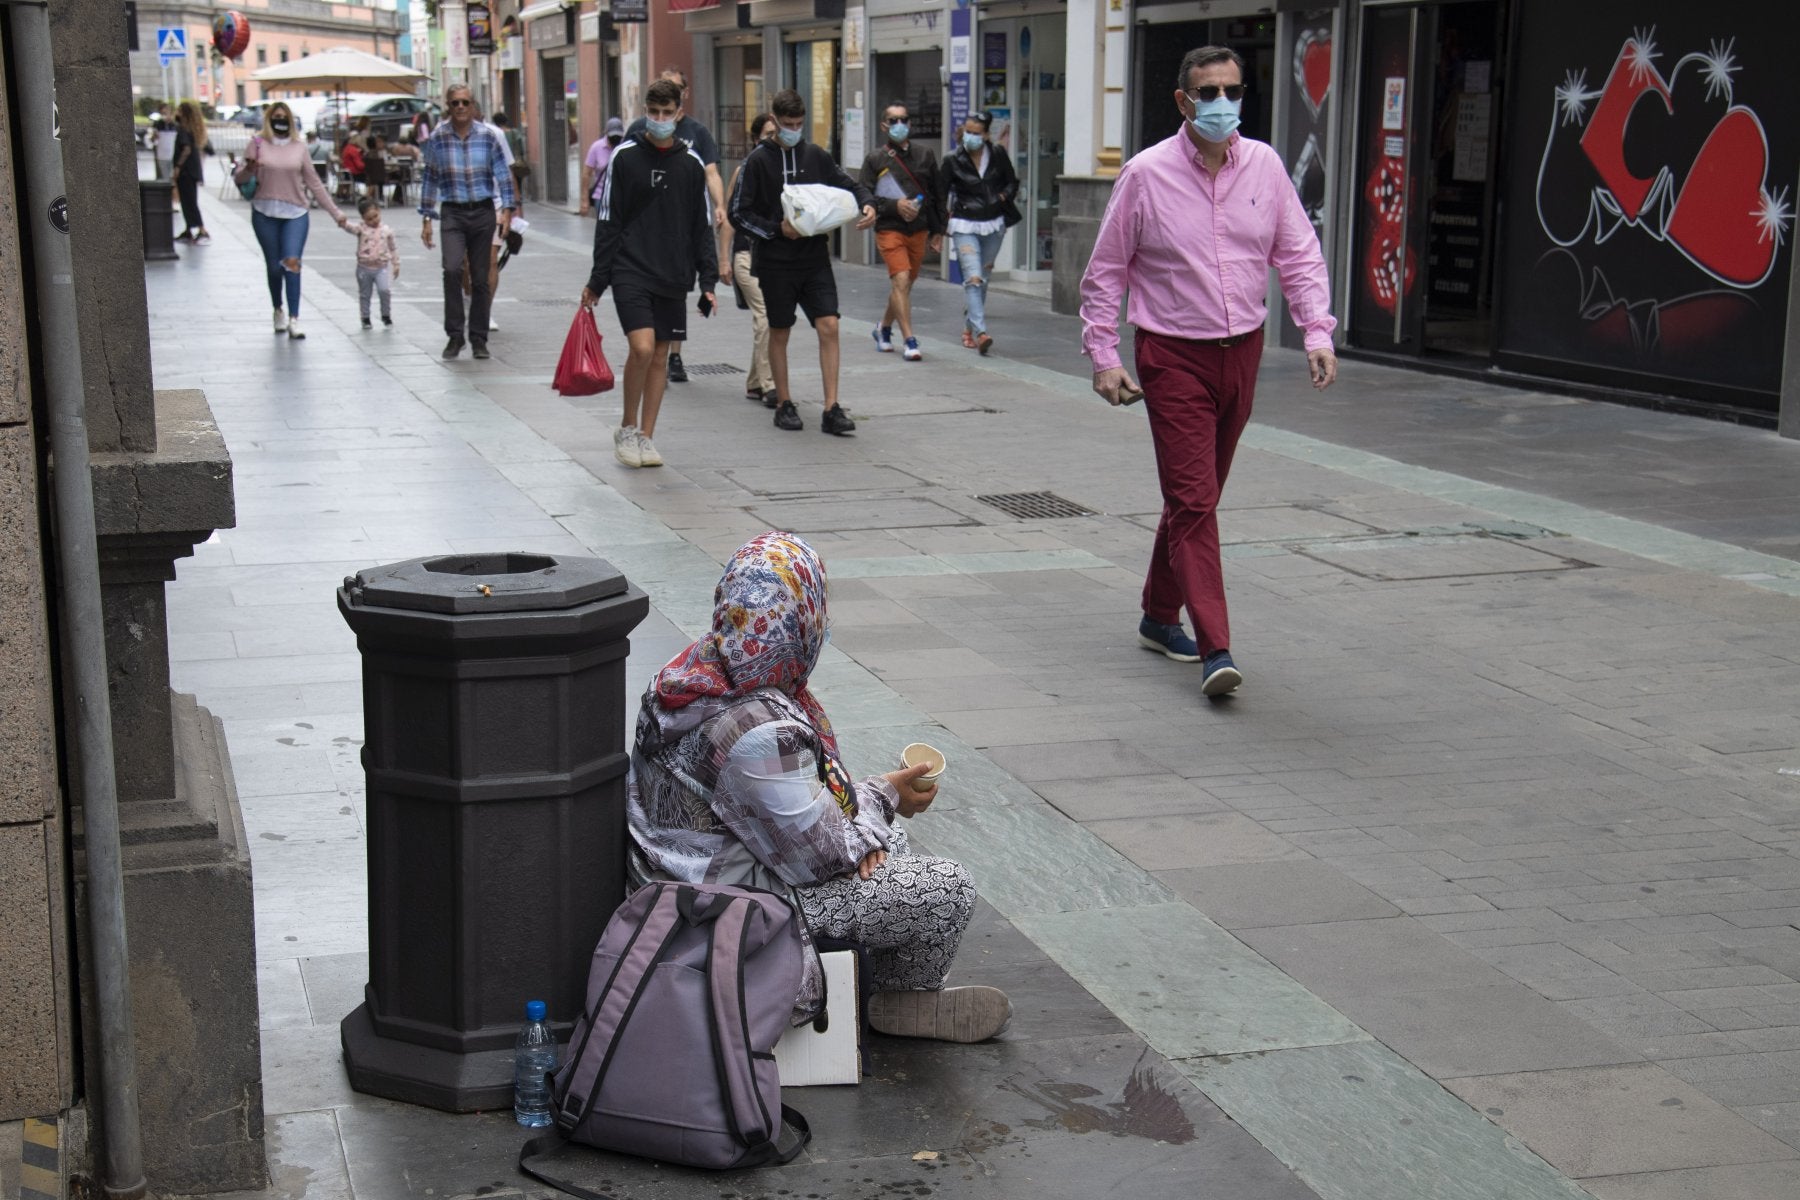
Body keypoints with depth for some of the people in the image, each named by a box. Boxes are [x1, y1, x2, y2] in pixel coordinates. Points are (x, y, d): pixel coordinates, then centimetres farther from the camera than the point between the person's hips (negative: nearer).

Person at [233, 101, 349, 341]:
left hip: (296, 214, 0)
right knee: (274, 266, 5)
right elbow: (239, 177, 2)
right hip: (265, 213, 0)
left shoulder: (299, 147, 8)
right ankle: (278, 311, 28)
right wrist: (249, 169, -22)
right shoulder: (258, 144, 4)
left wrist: (335, 213, 10)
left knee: (292, 263, -14)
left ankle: (293, 320, -14)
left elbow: (314, 183, 12)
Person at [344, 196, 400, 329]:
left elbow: (393, 248, 9)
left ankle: (386, 315, 3)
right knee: (364, 295, 10)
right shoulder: (361, 228, -5)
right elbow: (352, 227, -27)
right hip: (364, 268, 0)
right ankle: (365, 319, 26)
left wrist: (396, 264, 11)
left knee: (385, 290, -18)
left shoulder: (386, 230, 0)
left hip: (381, 267, 0)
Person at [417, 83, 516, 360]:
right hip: (453, 214, -1)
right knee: (452, 269, -20)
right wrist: (427, 219, 8)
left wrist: (506, 209, -6)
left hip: (483, 213, 1)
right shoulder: (437, 138, 3)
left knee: (481, 278, 4)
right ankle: (454, 335, -10)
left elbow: (503, 173, 5)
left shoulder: (488, 136, 2)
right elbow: (430, 179, 10)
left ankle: (479, 338, 15)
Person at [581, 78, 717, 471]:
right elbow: (607, 222, 1)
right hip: (630, 271, -3)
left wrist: (707, 280, 6)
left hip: (674, 276, 3)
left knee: (661, 355, 5)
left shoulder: (691, 163, 7)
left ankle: (645, 437, 15)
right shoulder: (625, 157, -1)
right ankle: (627, 428, 2)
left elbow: (703, 227, 12)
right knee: (642, 347, -17)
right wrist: (597, 280, -2)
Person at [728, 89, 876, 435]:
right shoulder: (758, 160, -3)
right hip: (775, 261, -2)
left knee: (829, 326, -7)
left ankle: (831, 408, -6)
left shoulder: (816, 156, 7)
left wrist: (867, 204, -5)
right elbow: (739, 212, -5)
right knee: (779, 332, 7)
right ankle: (784, 404, 20)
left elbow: (848, 185, 16)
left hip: (815, 257, 3)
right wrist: (776, 228, -16)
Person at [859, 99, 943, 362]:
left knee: (904, 285, 13)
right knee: (901, 280, -17)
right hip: (889, 229, -4)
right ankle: (909, 341, -16)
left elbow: (936, 194, 15)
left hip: (919, 230, 4)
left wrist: (937, 231, 14)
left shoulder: (924, 154, 9)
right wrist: (894, 205, -14)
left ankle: (884, 328, 36)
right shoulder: (875, 159, 1)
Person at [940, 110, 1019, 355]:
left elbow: (1012, 182, 13)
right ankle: (980, 332, -27)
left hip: (993, 225, 4)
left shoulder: (998, 155, 1)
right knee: (973, 279, -18)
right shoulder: (953, 161, -5)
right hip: (965, 226, -4)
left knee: (983, 279, 12)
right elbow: (941, 195, 0)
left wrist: (1004, 197, -5)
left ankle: (969, 328, 27)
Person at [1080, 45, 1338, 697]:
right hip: (1173, 356, -4)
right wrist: (1103, 356, -5)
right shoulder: (1146, 174, -8)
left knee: (1196, 495, 15)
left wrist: (1317, 332, -5)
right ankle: (1215, 649, -13)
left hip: (1242, 351, 4)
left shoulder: (1264, 165, 2)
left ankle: (1159, 617, 31)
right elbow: (1105, 272, -1)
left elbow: (1299, 256, 7)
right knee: (1192, 500, -11)